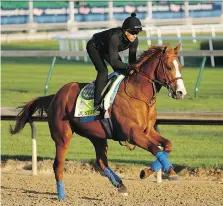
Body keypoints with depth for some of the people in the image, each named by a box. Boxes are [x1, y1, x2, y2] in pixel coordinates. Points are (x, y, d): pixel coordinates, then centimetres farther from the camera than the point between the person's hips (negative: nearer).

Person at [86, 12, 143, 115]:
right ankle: (97, 105, -25)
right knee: (103, 71, -24)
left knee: (121, 71, -2)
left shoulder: (134, 41, -23)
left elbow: (132, 59, -16)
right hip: (94, 47, -7)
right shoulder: (115, 37, -43)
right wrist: (129, 66, -52)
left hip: (107, 49, 7)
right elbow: (113, 61, -43)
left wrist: (131, 69, -37)